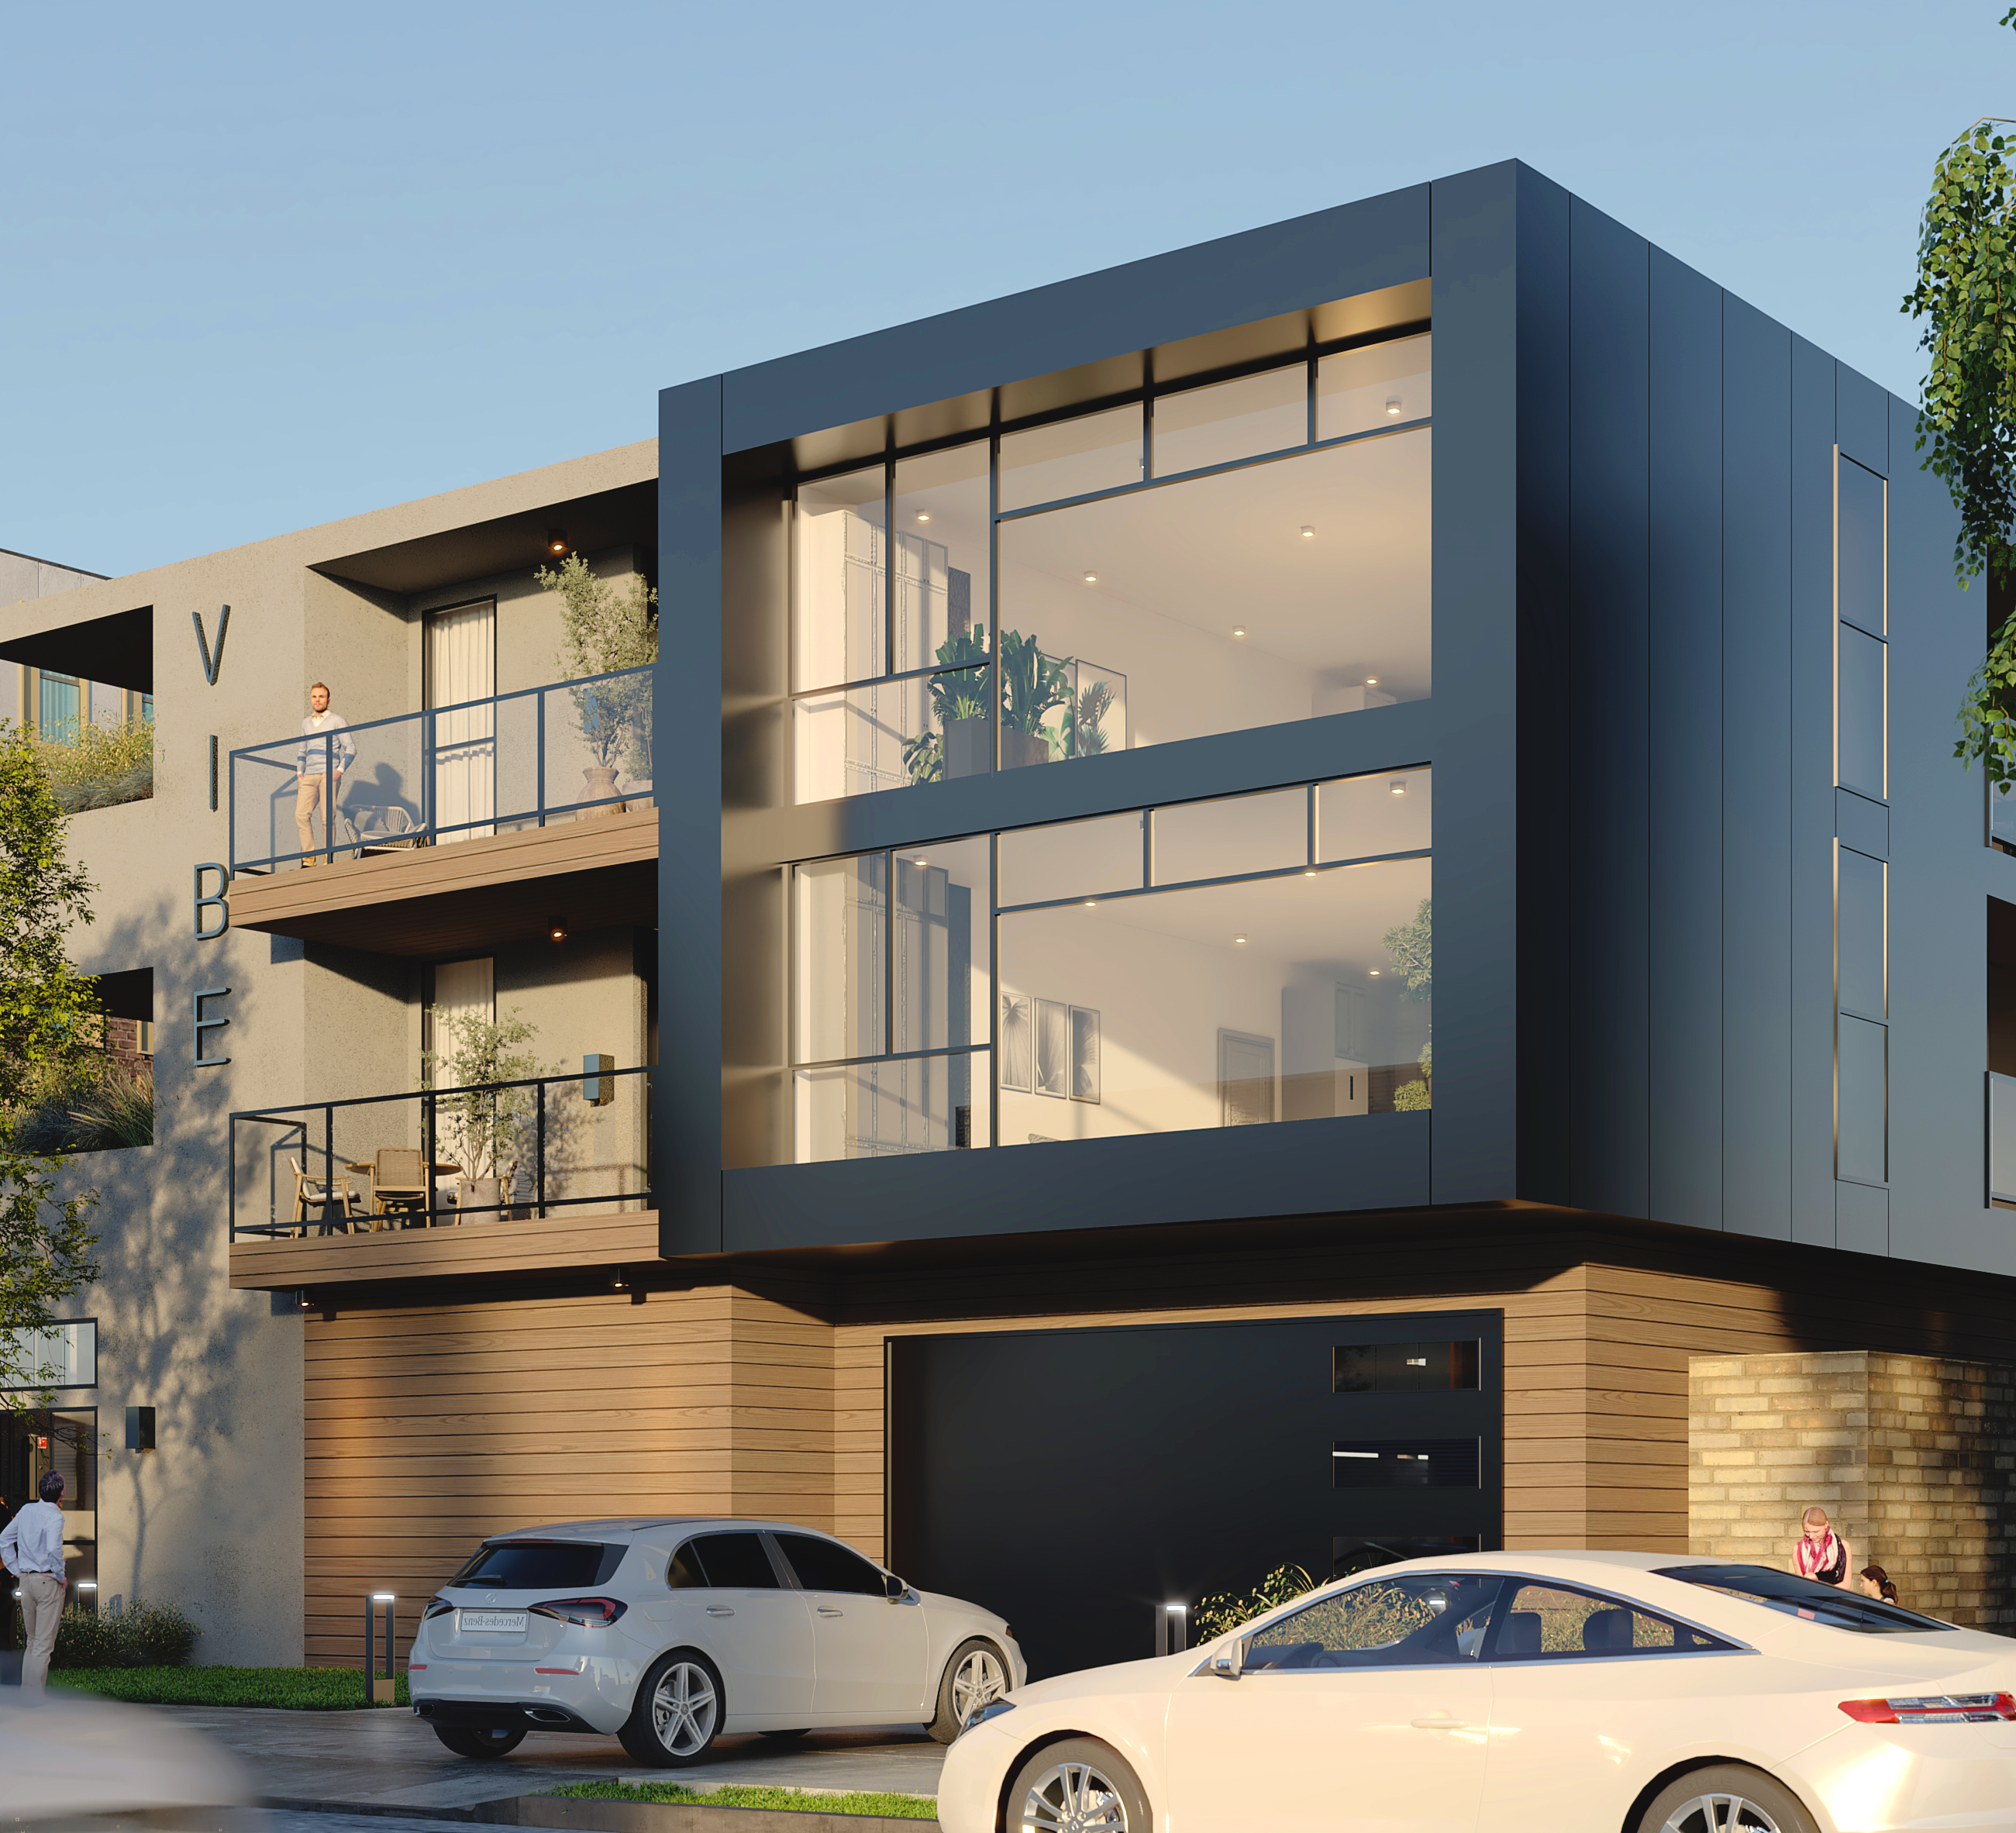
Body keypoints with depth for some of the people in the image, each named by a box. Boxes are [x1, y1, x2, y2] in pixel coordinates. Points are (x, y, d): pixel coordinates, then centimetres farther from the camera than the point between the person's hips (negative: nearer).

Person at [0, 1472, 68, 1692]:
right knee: (44, 1643, -2)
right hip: (48, 1581, -7)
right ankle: (35, 1697, -3)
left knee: (32, 1640, 18)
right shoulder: (54, 1516, -15)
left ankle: (26, 1690, 21)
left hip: (26, 1580, 7)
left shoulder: (27, 1510, 7)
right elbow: (54, 1550, -27)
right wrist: (61, 1577, -13)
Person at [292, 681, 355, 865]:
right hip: (309, 776, 5)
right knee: (301, 814, -11)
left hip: (329, 775, -5)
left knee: (327, 818, -10)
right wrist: (299, 772, 15)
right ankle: (309, 857, -11)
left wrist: (339, 770, -11)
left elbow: (351, 748, 0)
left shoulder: (337, 721, 5)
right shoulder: (306, 723, 22)